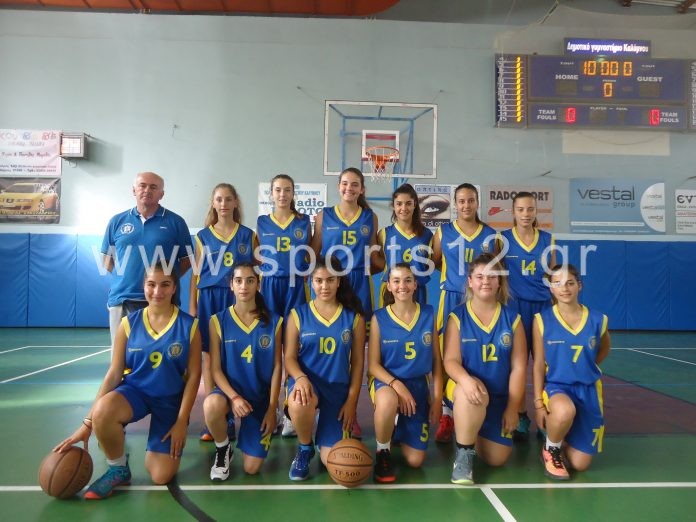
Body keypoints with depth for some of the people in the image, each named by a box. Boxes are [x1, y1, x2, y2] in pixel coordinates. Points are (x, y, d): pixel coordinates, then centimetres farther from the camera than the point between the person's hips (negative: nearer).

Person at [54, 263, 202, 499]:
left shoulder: (189, 325, -11)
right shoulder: (129, 323, -6)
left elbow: (193, 376, -6)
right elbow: (114, 373, -5)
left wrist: (182, 421, -9)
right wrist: (88, 422, -11)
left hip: (171, 400, -1)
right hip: (135, 390, 1)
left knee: (161, 476, -7)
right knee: (102, 411, -35)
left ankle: (158, 446, 31)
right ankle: (118, 469, -4)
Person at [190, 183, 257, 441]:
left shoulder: (248, 235, 7)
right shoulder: (203, 236, 9)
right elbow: (196, 273, 8)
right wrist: (192, 306, 3)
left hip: (238, 299, -1)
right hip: (210, 299, 1)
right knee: (210, 357, 2)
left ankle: (230, 417, 9)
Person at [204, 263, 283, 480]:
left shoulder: (274, 321, -3)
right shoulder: (218, 321, -5)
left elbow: (276, 367, -2)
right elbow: (215, 368, -7)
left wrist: (272, 408, -7)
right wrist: (234, 397, -22)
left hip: (261, 396, 1)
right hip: (230, 390, 0)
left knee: (252, 468, -4)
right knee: (211, 404, -38)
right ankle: (223, 449, -4)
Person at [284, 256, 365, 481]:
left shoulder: (354, 317, 2)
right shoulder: (298, 315, 0)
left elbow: (357, 362, 3)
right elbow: (289, 357, -2)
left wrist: (351, 400, -4)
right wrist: (300, 377, -24)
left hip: (338, 388, 1)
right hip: (306, 381, 0)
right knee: (299, 403, -39)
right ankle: (304, 448, -4)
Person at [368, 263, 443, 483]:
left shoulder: (428, 314, -2)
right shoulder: (379, 318, -8)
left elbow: (436, 360, 3)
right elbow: (373, 365, -8)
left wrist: (437, 398, -1)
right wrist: (397, 385, -24)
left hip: (419, 385, 2)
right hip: (386, 381, -2)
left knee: (415, 460, -1)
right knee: (388, 401, -41)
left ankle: (400, 431, 35)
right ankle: (383, 452, -10)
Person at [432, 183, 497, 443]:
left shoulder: (491, 235, 8)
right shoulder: (443, 232, 5)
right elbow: (434, 262, 10)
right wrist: (455, 274, 4)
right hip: (451, 299, -1)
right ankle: (446, 416, 6)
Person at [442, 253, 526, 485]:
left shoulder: (512, 318, 0)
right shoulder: (458, 316, -5)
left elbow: (519, 366, 0)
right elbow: (451, 360, -12)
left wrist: (512, 408, -5)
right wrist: (466, 379, -34)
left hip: (500, 396, 3)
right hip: (465, 388, -2)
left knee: (497, 459, -3)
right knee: (471, 394, -39)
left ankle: (474, 430, 31)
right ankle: (463, 455, -15)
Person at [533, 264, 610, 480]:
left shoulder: (598, 320, -3)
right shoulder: (542, 320, -8)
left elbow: (604, 349, 20)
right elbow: (538, 365, -6)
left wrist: (585, 368, 9)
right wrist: (539, 403, -10)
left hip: (588, 391, 2)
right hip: (556, 386, -2)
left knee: (580, 464, -2)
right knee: (564, 411, -40)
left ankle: (564, 438, 33)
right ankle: (550, 450, -6)